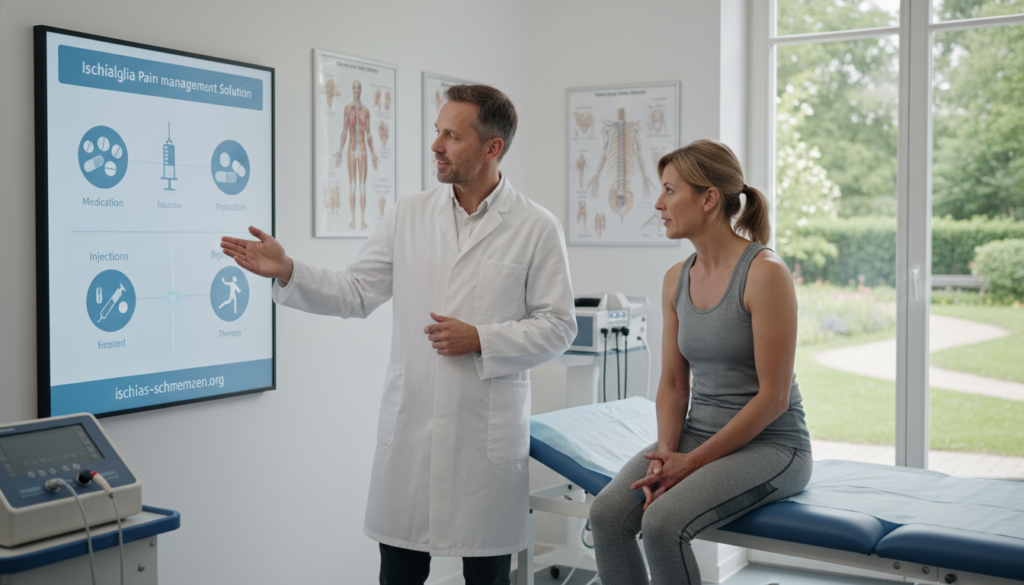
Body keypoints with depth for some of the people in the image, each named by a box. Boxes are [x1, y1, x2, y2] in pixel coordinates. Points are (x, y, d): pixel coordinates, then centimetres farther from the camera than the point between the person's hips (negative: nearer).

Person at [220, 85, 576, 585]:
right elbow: (355, 294, 5)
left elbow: (558, 326, -3)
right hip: (410, 426, 2)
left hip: (489, 431, -2)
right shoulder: (409, 216, 6)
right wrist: (288, 272, -9)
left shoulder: (537, 228, -3)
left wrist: (480, 339, -14)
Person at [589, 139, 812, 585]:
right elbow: (673, 382, 10)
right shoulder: (677, 279, 8)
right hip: (698, 433, 6)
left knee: (663, 523, -28)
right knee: (607, 513, -18)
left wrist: (692, 462, -15)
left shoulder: (765, 272, -14)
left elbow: (772, 397, -16)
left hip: (768, 444, -6)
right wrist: (665, 455, -8)